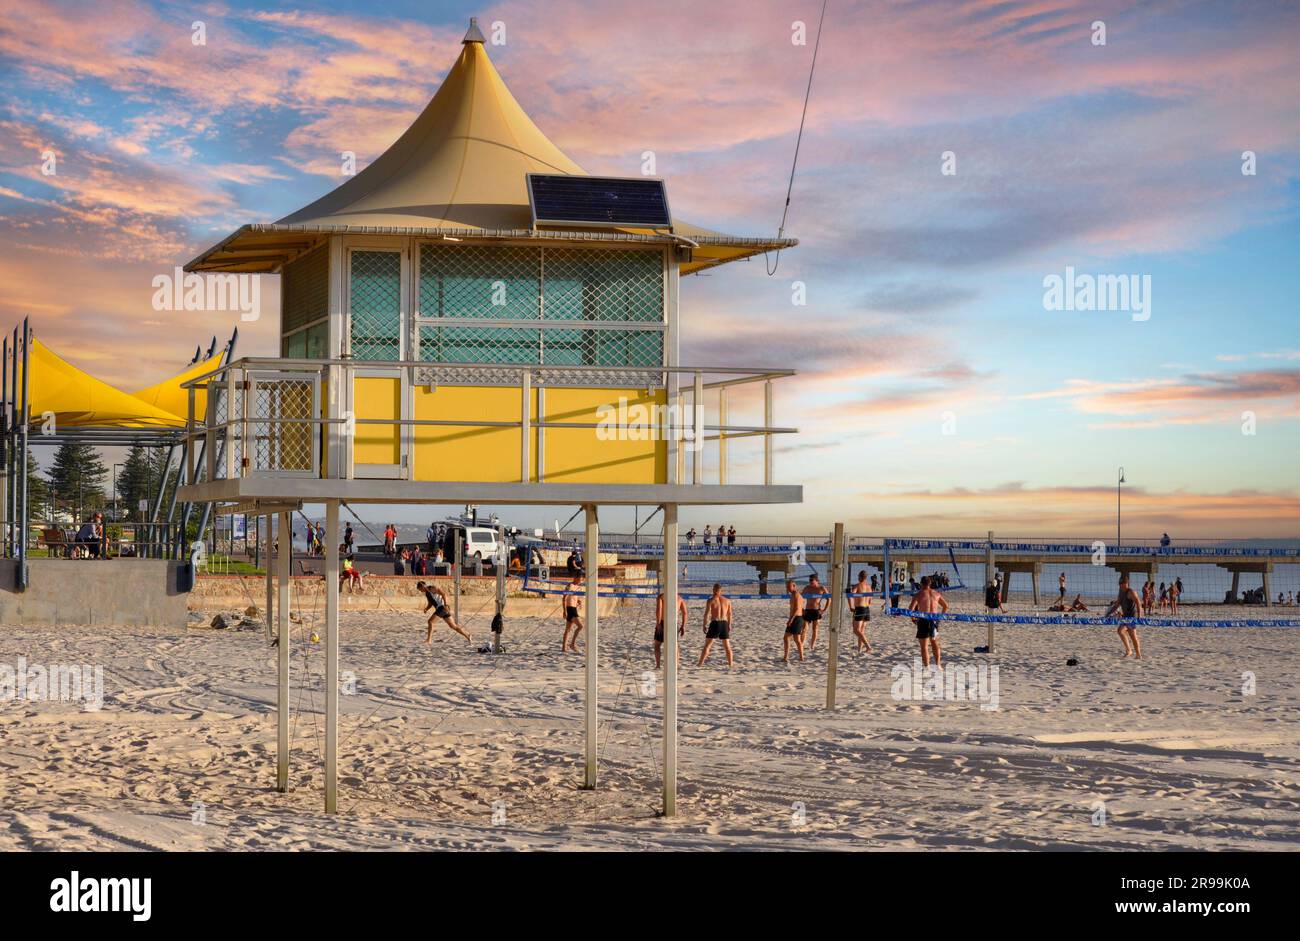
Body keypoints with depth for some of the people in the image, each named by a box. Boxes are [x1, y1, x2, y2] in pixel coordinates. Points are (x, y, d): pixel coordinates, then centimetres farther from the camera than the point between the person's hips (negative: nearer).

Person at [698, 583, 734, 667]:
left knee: (707, 645, -1)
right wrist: (729, 625, 24)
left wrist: (705, 626, -4)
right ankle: (730, 664, 14)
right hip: (724, 624, 3)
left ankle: (700, 664, -8)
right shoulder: (727, 600, 9)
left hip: (715, 624, -3)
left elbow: (706, 614, -10)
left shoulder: (710, 601, -4)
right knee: (727, 646, 14)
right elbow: (729, 614, 15)